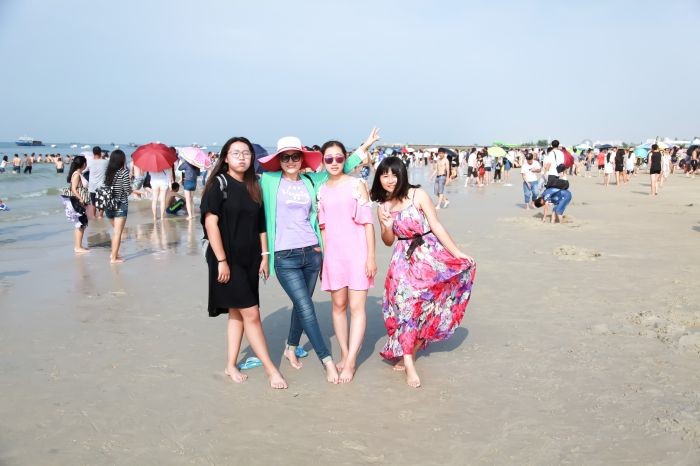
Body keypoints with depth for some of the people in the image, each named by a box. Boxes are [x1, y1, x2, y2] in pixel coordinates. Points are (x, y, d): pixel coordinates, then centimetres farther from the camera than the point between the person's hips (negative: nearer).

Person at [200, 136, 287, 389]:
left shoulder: (254, 187, 9)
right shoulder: (219, 184, -8)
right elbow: (210, 223, -13)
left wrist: (264, 256, 7)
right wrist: (221, 260, -16)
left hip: (249, 259, 6)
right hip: (227, 259, -6)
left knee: (237, 313, 12)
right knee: (251, 313, -5)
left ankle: (231, 365, 23)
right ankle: (270, 368, 2)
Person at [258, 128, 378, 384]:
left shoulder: (311, 181, 9)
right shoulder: (269, 181, 0)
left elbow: (340, 168, 16)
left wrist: (364, 147, 15)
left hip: (311, 252, 4)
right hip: (285, 257, -4)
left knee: (301, 305, 15)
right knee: (306, 308, -7)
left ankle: (291, 348, 37)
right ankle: (327, 361, -2)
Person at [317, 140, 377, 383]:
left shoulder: (356, 184, -2)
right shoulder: (321, 191, 8)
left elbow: (368, 222, -4)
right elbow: (323, 227, 12)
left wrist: (371, 256, -8)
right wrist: (322, 258, 9)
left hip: (357, 252, -4)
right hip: (333, 254, 4)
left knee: (357, 307, -4)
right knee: (338, 305, 10)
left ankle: (350, 362, 1)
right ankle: (344, 355, 22)